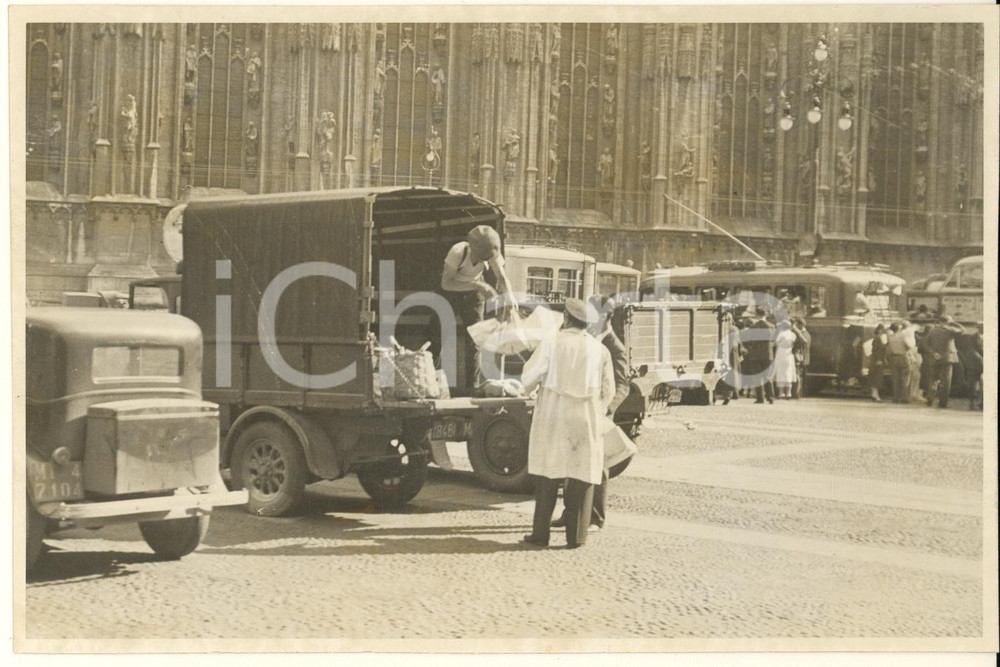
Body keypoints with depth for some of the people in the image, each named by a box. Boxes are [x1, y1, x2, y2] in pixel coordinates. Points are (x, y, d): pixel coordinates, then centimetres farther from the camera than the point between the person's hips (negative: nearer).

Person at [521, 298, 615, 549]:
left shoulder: (551, 343, -4)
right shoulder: (600, 350, 4)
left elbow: (528, 379, -2)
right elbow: (608, 391, 8)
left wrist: (532, 388, 20)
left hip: (553, 418, -1)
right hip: (586, 421, 1)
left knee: (547, 476, 6)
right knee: (581, 477, 5)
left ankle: (541, 533, 8)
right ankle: (576, 536, 5)